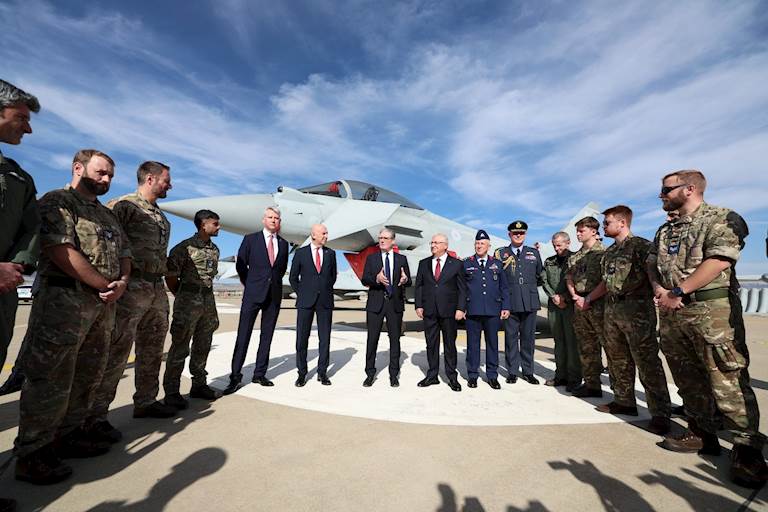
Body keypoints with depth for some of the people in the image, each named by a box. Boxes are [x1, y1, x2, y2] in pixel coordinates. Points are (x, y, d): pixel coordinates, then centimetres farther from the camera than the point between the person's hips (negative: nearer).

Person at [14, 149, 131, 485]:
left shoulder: (108, 214, 19)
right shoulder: (57, 201, -4)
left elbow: (124, 253, 16)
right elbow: (61, 251, -17)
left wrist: (121, 283, -3)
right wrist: (107, 285, -13)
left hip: (104, 304, 8)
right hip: (65, 300, -7)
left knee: (88, 377, 13)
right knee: (51, 380, -1)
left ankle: (69, 435, 26)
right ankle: (31, 454, 13)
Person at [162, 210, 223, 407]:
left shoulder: (214, 249, 10)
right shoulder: (185, 247, -9)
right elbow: (170, 276, -4)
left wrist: (206, 295, 13)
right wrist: (182, 298, 5)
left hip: (208, 300, 6)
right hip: (188, 300, -6)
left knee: (202, 347, 13)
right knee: (180, 347, 1)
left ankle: (199, 385, 26)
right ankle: (171, 392, 12)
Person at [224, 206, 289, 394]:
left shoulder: (283, 243, 9)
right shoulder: (251, 239, 2)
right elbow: (240, 265, 6)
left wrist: (274, 282, 12)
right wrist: (250, 285, 7)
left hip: (274, 295, 3)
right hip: (253, 294, -3)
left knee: (266, 336, 8)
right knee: (243, 335, -2)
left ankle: (259, 374, 18)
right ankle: (235, 376, 8)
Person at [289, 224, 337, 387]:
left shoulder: (330, 253, 6)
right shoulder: (301, 253, 1)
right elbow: (293, 277, 7)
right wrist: (301, 294, 6)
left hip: (325, 301, 2)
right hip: (306, 301, -1)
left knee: (325, 338, 5)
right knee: (302, 338, 3)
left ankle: (322, 372, 18)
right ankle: (302, 373, 17)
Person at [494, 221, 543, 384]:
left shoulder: (534, 253, 12)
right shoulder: (500, 253, 4)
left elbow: (540, 275, 20)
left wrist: (531, 285, 11)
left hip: (530, 301, 2)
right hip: (510, 302, -2)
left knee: (528, 337, 10)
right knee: (511, 337, 5)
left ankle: (528, 372, 23)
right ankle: (512, 371, 17)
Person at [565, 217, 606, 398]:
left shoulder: (603, 252, -4)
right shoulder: (574, 257, 16)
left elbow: (606, 281, -11)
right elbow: (569, 279, 13)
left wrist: (588, 299, -13)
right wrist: (576, 297, -3)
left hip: (598, 304, -6)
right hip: (580, 306, 7)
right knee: (586, 347, 10)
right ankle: (591, 385, 20)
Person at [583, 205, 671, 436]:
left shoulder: (641, 246, -5)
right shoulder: (609, 252, 17)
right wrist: (588, 299, 23)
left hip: (637, 309, -8)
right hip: (612, 310, 8)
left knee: (647, 361, -4)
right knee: (617, 359, 14)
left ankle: (660, 414, 6)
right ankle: (624, 401, 26)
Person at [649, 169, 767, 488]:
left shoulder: (722, 219, -4)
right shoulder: (665, 230, 17)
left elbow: (719, 260, -16)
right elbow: (652, 265, 15)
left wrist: (678, 291, -17)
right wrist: (660, 290, -4)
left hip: (711, 310, -6)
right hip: (670, 313, 7)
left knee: (727, 381, -3)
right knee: (688, 378, 12)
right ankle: (701, 434, 23)